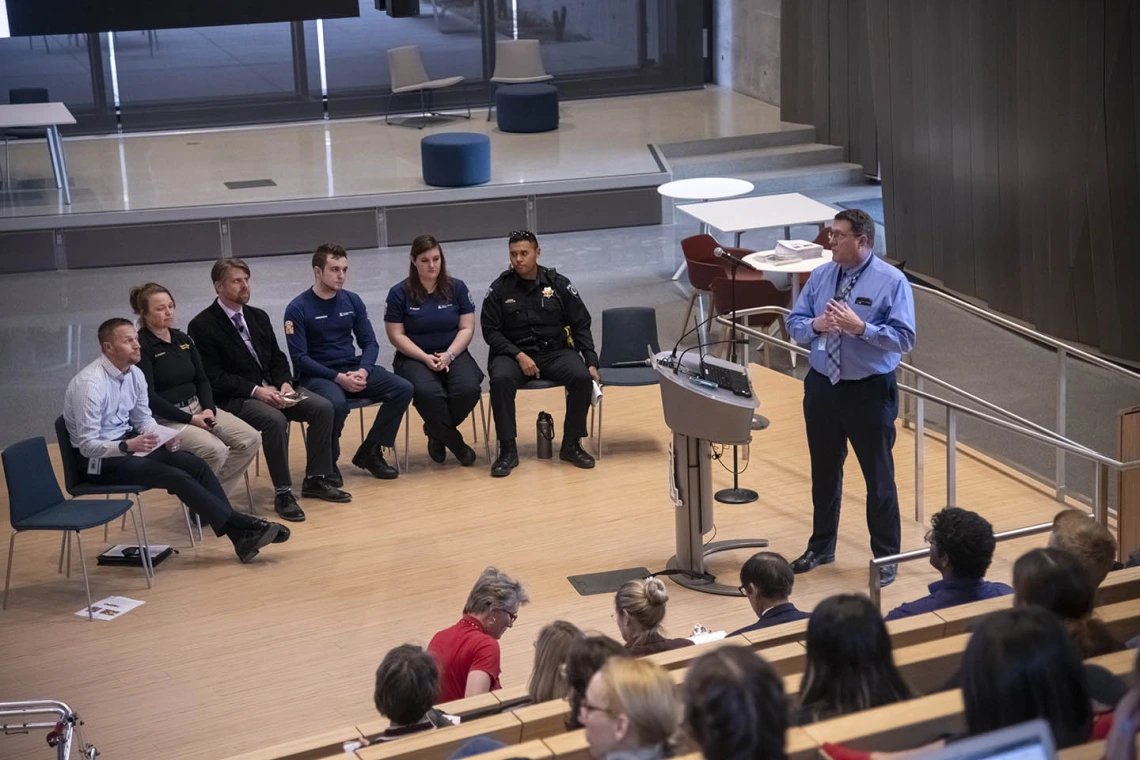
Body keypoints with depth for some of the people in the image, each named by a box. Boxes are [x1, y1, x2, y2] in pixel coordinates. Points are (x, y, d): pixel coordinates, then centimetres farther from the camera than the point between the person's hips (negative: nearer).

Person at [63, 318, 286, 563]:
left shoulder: (134, 374, 2)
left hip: (128, 443, 7)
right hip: (100, 459, -7)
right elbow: (88, 445, -22)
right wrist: (128, 446, -35)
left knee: (193, 463, -13)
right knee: (175, 476, -23)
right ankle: (237, 526, -20)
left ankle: (239, 535, -20)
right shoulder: (90, 384, -22)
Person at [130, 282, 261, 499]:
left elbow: (202, 380, 14)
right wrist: (190, 419, -18)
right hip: (166, 418, -8)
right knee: (215, 450, -31)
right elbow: (149, 397, -16)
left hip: (197, 407, 8)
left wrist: (209, 408, -6)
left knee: (250, 439, -11)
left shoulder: (182, 339, 13)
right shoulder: (140, 347, -10)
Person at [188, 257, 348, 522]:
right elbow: (212, 377, -14)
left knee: (322, 407, -11)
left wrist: (284, 383, -7)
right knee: (275, 420, -34)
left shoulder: (258, 317, 13)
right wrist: (255, 390, -22)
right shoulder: (202, 326, -9)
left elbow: (277, 359, 15)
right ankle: (283, 493, -21)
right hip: (234, 399, -7)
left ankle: (315, 480, -1)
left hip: (270, 389, 7)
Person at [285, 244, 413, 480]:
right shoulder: (297, 309, -8)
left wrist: (363, 371, -13)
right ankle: (328, 464, -12)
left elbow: (370, 342, 8)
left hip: (352, 369, 5)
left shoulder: (352, 301, 7)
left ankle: (369, 451, -1)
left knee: (403, 389, -15)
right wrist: (338, 378, -21)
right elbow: (300, 357, -12)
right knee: (336, 403, -38)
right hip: (317, 375, -5)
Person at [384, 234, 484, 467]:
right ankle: (456, 443, -13)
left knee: (469, 389, -29)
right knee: (428, 393, -35)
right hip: (414, 358, -2)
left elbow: (466, 328, 2)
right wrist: (426, 358, -16)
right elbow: (396, 335, -4)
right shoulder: (399, 293, -2)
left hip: (453, 354, 2)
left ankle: (436, 431, -1)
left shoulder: (457, 288, 4)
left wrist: (449, 355, -15)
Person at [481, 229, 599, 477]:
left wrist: (591, 361, -5)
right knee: (501, 380, -34)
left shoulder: (559, 284, 4)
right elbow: (490, 331, 0)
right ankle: (508, 450, -22)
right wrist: (519, 355, -15)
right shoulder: (499, 289, 1)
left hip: (555, 351, 1)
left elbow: (581, 325, 7)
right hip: (512, 353, -1)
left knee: (582, 377, -28)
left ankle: (571, 444, -11)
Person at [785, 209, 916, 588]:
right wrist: (816, 325, -16)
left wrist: (860, 328, -27)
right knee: (824, 472, 17)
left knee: (878, 477, 5)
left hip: (870, 391, -5)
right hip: (822, 386, 5)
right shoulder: (820, 276, 3)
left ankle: (886, 557, 19)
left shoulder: (891, 281, -11)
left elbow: (904, 338, -16)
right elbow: (794, 324, 6)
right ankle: (821, 546, 34)